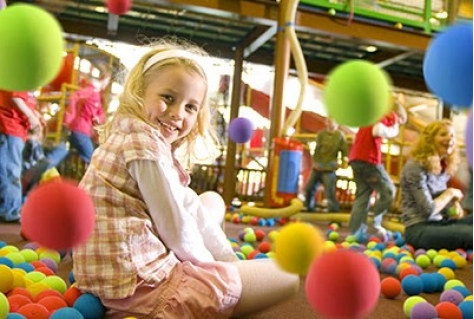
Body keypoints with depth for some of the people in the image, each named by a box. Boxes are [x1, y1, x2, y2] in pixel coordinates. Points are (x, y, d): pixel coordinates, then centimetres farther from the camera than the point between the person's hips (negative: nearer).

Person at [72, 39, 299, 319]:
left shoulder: (135, 138, 14)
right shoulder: (144, 143, -17)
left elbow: (191, 208, 12)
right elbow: (177, 230, -15)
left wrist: (231, 261, 11)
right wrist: (213, 266, 3)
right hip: (144, 287, -10)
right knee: (290, 277, -3)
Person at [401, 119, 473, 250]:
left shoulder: (444, 167, 12)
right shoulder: (415, 166, -12)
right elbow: (428, 210, -17)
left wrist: (454, 203, -3)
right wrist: (450, 193, -3)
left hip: (440, 224, 9)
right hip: (419, 230, -9)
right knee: (469, 234, -30)